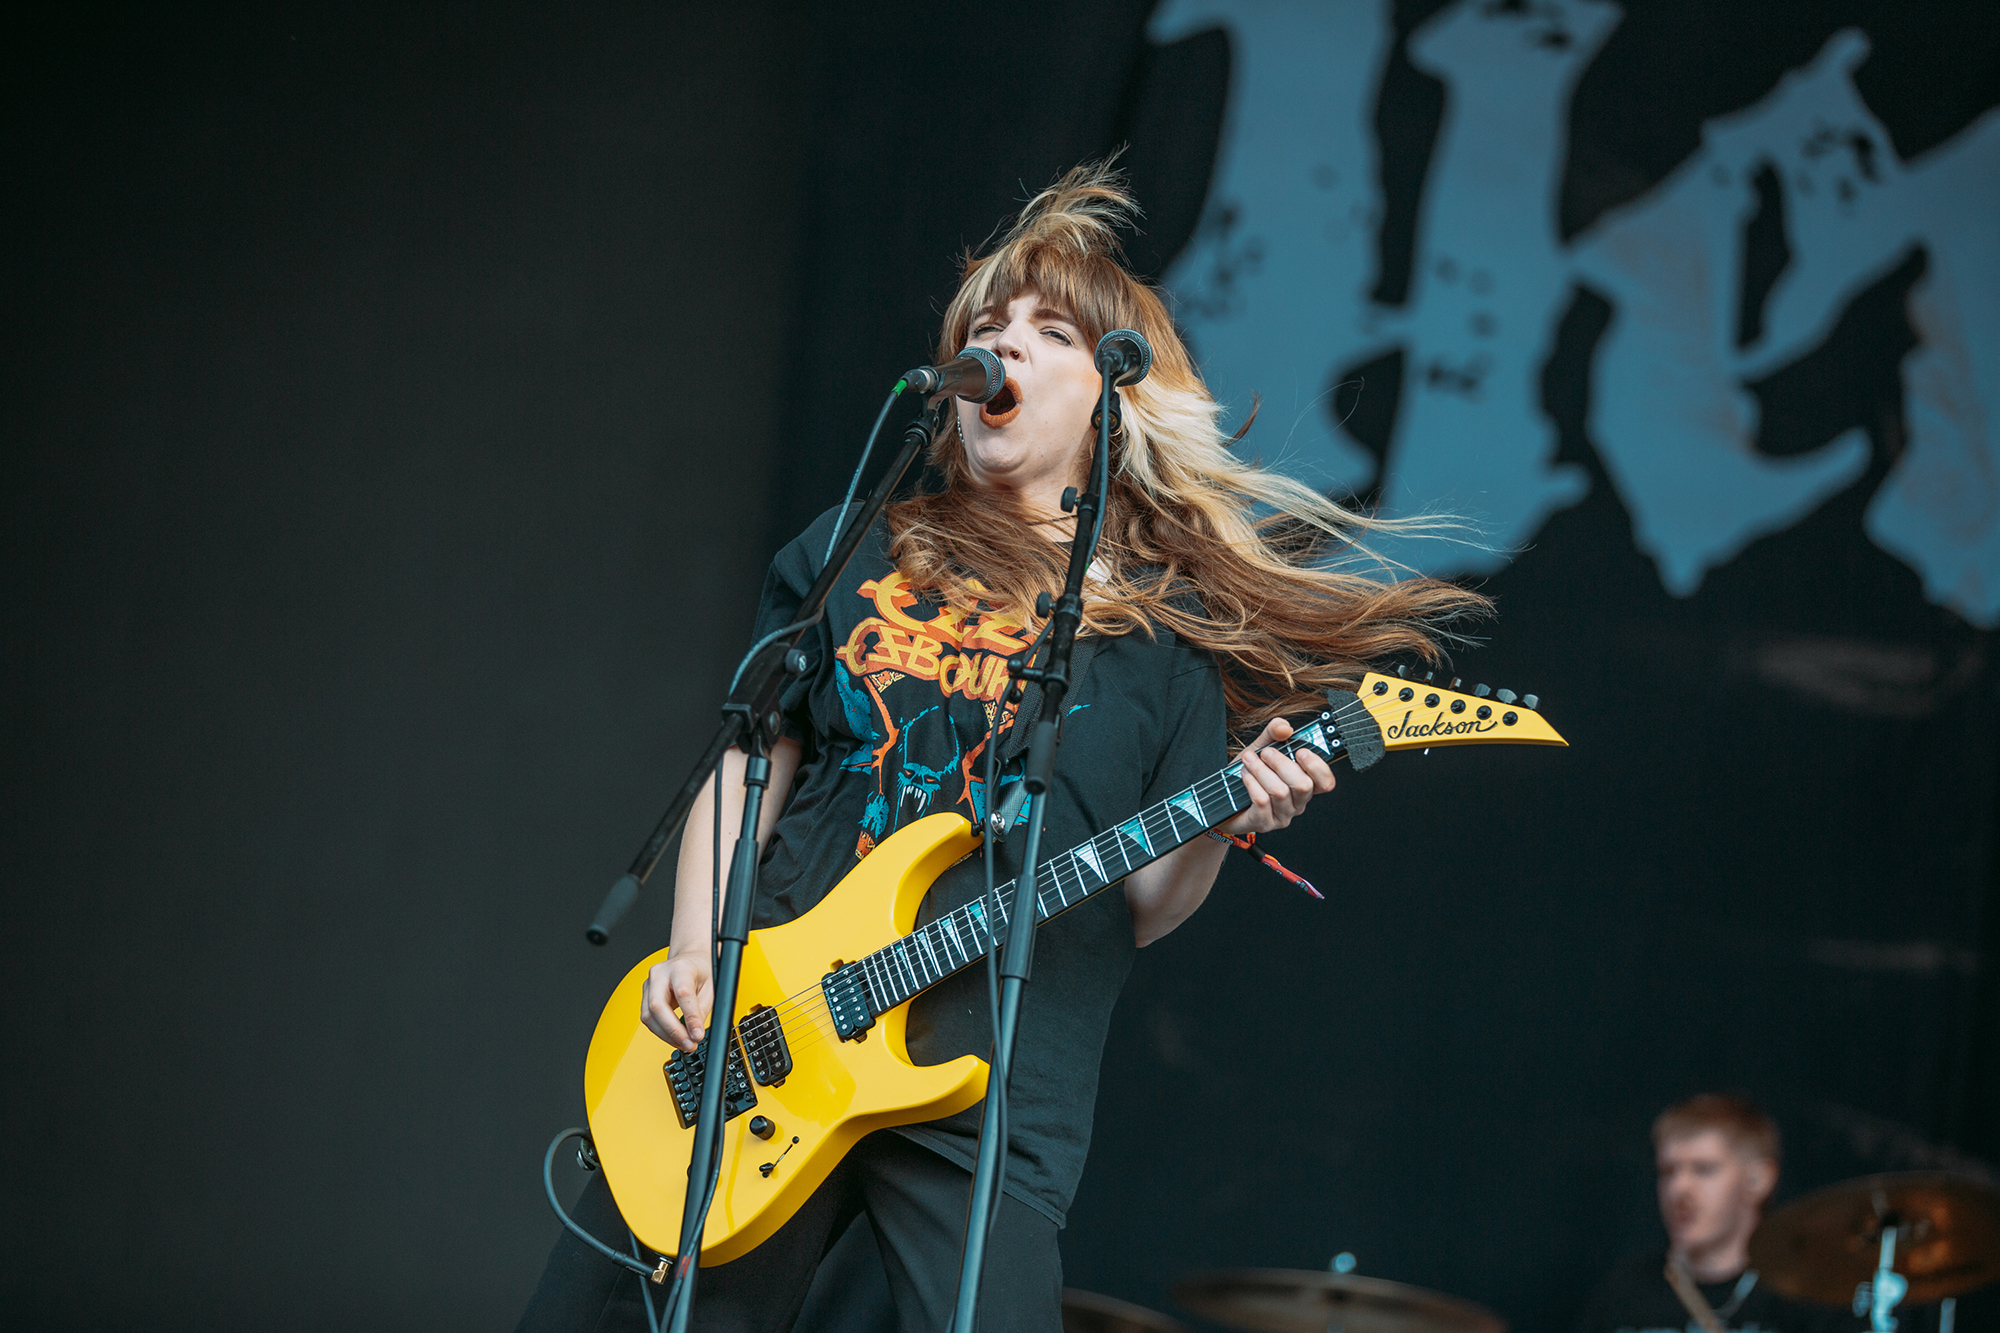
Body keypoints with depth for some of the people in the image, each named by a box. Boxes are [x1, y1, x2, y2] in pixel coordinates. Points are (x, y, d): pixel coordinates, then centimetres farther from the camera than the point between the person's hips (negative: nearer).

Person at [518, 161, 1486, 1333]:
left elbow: (1142, 910, 4)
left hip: (990, 1093, -2)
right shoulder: (857, 555, 13)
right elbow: (748, 766, 13)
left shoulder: (1163, 622, 6)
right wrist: (694, 952, -1)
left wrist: (1221, 830, -16)